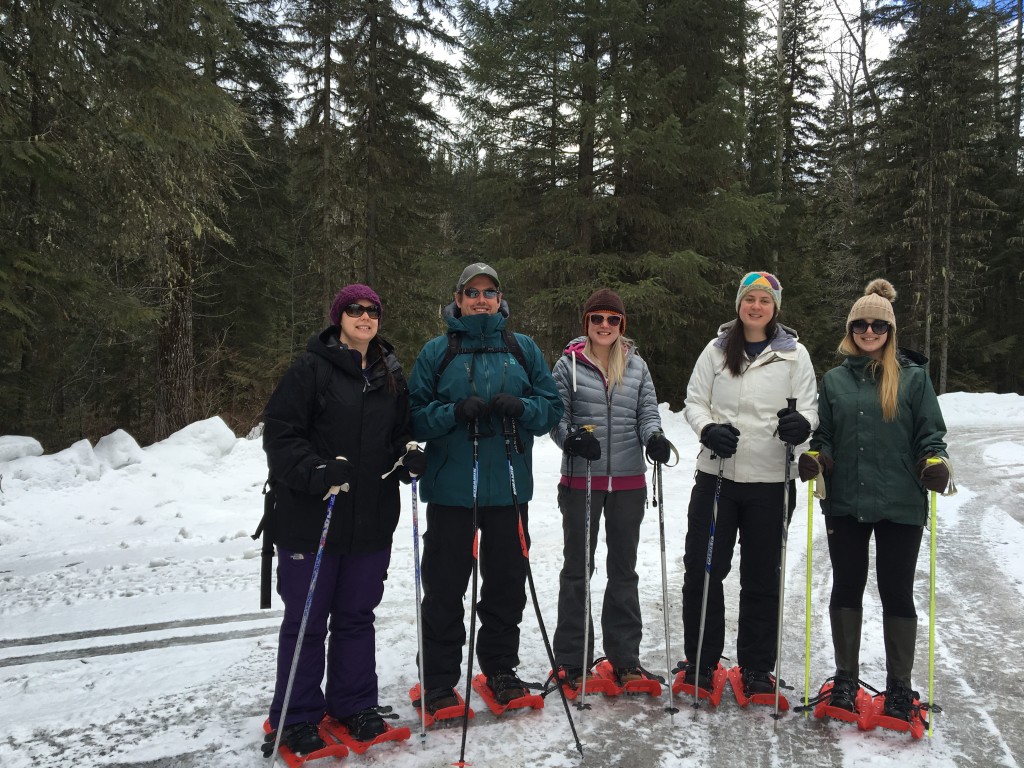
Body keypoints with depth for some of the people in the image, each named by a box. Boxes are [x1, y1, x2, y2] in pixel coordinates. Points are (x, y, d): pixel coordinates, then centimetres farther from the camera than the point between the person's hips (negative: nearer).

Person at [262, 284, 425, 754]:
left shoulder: (391, 375, 10)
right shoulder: (311, 369, -8)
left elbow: (401, 432, 17)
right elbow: (280, 433, -12)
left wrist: (409, 454, -4)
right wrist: (315, 472, -25)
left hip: (371, 520, 5)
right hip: (310, 516, -5)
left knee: (357, 615, 16)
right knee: (307, 619, 7)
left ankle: (354, 704, 32)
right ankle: (296, 717, 23)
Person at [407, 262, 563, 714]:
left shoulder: (523, 349, 9)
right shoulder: (437, 352, 3)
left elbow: (552, 406, 7)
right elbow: (415, 415, -1)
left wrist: (520, 408, -13)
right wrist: (454, 413, -19)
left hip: (509, 486, 2)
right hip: (450, 487, -2)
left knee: (507, 583, 12)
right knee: (444, 587, 5)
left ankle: (500, 668, 30)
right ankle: (438, 681, 18)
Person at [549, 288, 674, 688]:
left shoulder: (637, 366, 6)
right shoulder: (569, 364, -1)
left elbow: (648, 411, 6)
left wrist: (654, 438, -14)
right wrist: (571, 438, -20)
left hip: (629, 482, 3)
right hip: (581, 480, -2)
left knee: (624, 568, 12)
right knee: (577, 567, 8)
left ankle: (625, 657, 25)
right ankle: (571, 659, 20)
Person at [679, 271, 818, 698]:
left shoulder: (794, 354, 3)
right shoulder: (716, 350, 6)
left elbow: (809, 407, 1)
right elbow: (694, 401, 6)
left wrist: (801, 424, -22)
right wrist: (708, 429, -15)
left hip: (771, 481, -1)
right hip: (716, 474, 1)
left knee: (762, 578, 9)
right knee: (702, 570, 5)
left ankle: (756, 667, 24)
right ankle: (700, 662, 21)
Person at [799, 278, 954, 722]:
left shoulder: (913, 376, 1)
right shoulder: (834, 380, 8)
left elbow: (930, 433, 2)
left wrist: (935, 463, -16)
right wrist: (814, 459, -7)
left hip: (901, 505, -2)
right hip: (845, 503, 3)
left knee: (896, 592, 7)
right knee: (846, 587, 12)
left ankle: (899, 686, 22)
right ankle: (845, 679, 27)